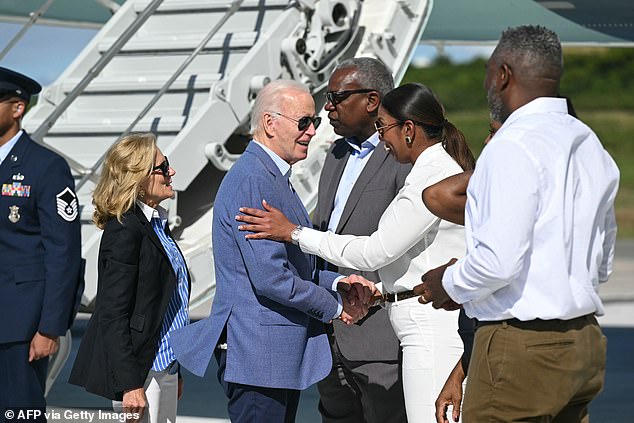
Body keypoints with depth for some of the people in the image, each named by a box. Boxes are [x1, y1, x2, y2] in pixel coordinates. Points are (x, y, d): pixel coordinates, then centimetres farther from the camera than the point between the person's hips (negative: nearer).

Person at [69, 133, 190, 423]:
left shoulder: (156, 224, 14)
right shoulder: (124, 230, -15)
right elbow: (112, 314, -18)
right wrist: (130, 384, -22)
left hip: (164, 366, 9)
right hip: (141, 371, -9)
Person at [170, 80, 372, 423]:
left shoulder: (275, 178, 17)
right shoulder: (251, 179, -17)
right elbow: (270, 277, -22)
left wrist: (337, 282, 3)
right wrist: (334, 307, -10)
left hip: (285, 353, 10)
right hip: (258, 354, -10)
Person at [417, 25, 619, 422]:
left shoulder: (513, 146, -14)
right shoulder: (591, 147, 14)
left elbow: (500, 261, -21)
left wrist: (450, 285, -3)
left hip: (522, 345, -8)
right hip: (584, 341, 9)